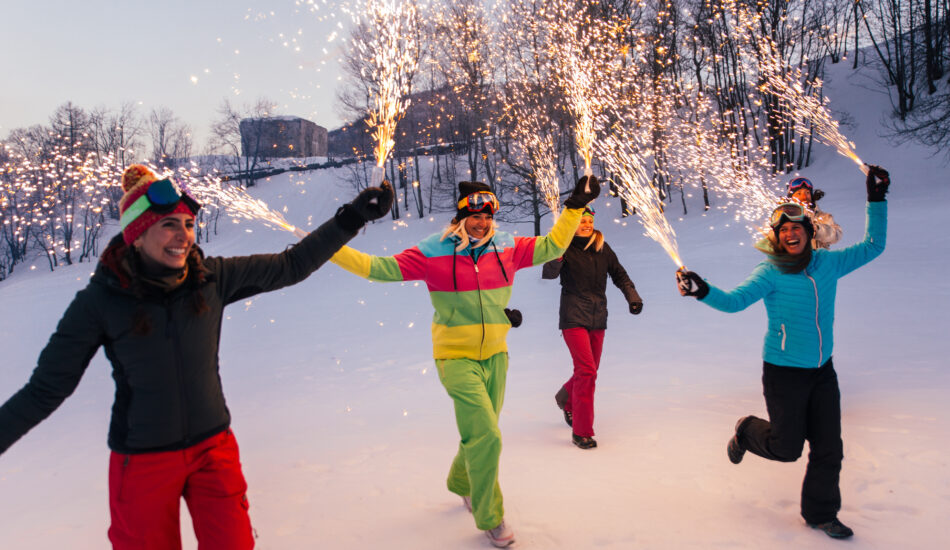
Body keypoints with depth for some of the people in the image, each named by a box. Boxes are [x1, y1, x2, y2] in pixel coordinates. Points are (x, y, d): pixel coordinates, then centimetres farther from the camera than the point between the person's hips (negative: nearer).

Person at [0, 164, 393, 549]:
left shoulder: (212, 278, -8)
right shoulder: (100, 300, -14)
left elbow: (290, 266, -1)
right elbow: (45, 388, -7)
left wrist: (352, 217, -2)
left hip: (213, 448, 2)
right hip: (143, 461, -2)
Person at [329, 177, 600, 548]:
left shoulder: (507, 247, 0)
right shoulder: (432, 252, -10)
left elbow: (551, 246, 11)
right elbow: (381, 268, -9)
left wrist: (575, 206, 6)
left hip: (495, 356, 5)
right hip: (456, 358, -5)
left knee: (481, 434, 18)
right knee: (486, 436, -11)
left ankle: (461, 483, 49)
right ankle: (490, 518, 10)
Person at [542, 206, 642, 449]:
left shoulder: (602, 248, 7)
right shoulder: (566, 248, -6)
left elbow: (619, 275, 14)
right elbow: (549, 273, -21)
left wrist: (632, 296, 1)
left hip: (598, 318, 6)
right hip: (574, 317, -5)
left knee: (590, 369, 15)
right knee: (586, 370, -14)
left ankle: (566, 398, 46)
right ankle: (581, 431, -4)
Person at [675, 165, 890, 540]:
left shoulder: (828, 263, 2)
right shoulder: (771, 273, -12)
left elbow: (873, 246, 13)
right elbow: (734, 301, -24)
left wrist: (877, 200, 8)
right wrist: (702, 291, -43)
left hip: (822, 371, 5)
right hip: (784, 372, -4)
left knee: (829, 449, 9)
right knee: (786, 448, 3)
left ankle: (820, 513, 30)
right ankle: (747, 431, 35)